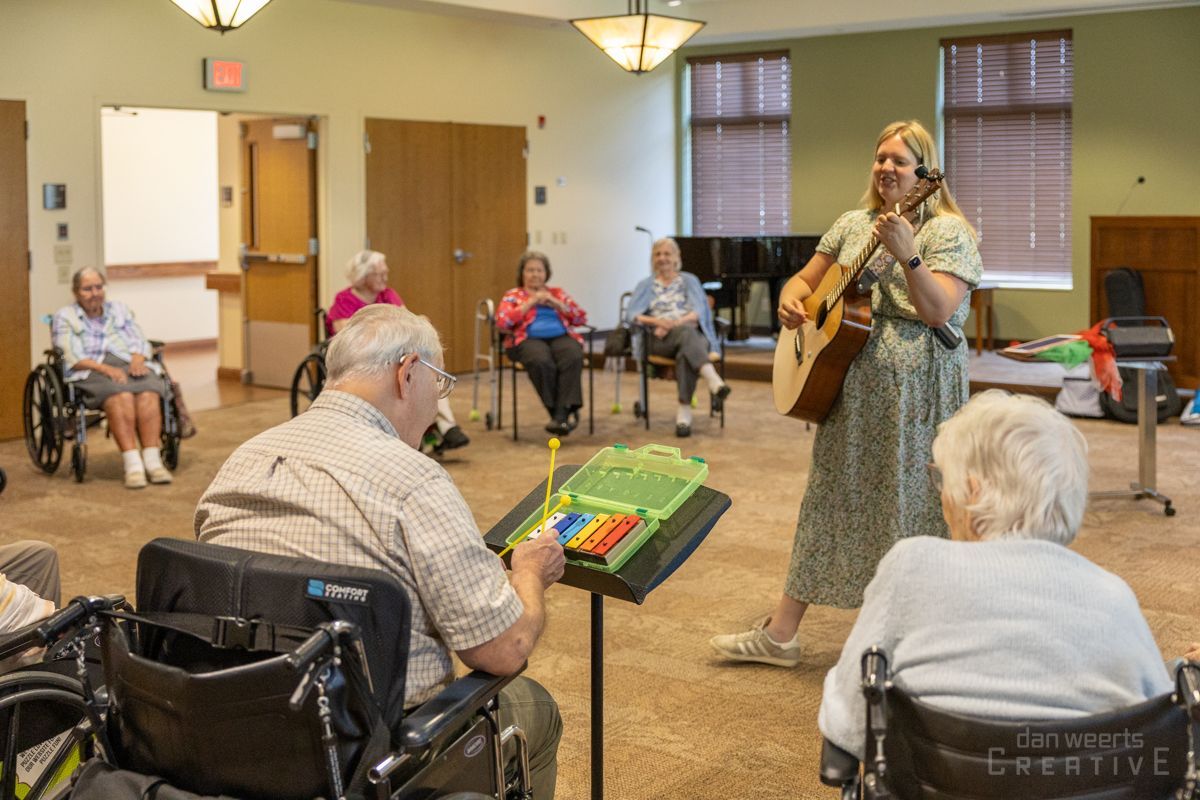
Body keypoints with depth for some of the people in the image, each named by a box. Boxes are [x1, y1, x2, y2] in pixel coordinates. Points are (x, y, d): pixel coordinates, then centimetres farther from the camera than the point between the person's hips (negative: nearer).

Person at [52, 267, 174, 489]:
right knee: (121, 396, -38)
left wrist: (138, 359, -8)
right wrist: (104, 368, -18)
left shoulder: (120, 309, 24)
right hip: (90, 372, -3)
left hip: (130, 363, 3)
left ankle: (153, 460, -39)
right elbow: (72, 358, -1)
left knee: (149, 393, -33)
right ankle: (132, 464, -43)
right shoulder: (64, 317, 12)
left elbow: (139, 342, 16)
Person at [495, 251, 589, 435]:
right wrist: (531, 302, -3)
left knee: (573, 358, -36)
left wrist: (555, 303, 2)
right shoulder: (513, 295, 18)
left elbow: (582, 318, 15)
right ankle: (566, 414, -33)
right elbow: (502, 322, -1)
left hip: (561, 337, 2)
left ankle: (561, 415, -42)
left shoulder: (557, 293, 25)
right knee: (542, 362, -39)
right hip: (529, 339, -2)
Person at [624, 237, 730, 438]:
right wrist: (657, 321, -15)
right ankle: (713, 379, -58)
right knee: (686, 332, -37)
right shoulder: (645, 285, 20)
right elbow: (630, 314, 4)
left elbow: (699, 311, 1)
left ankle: (684, 410, -46)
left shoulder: (689, 280, 18)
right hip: (660, 340, -1)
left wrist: (675, 324, -17)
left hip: (690, 333, 1)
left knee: (685, 353, -39)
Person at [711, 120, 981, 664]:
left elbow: (938, 311, -18)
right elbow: (806, 279, 20)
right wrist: (791, 298, -3)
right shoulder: (852, 225, 14)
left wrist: (906, 254, -31)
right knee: (828, 498, 10)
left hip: (917, 390, -6)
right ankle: (780, 635, 15)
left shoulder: (947, 231, -6)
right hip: (851, 384, 6)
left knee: (913, 506, -2)